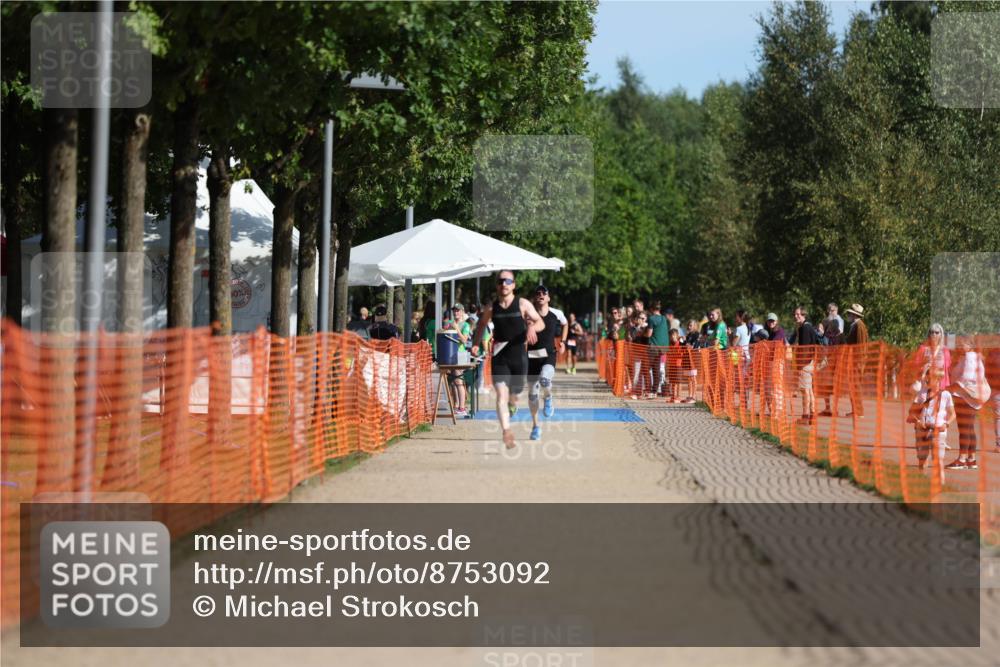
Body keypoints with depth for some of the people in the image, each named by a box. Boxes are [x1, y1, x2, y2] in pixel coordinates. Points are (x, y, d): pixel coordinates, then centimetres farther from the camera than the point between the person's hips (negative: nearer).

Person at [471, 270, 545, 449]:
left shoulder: (523, 304, -4)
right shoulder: (491, 308, 2)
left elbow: (540, 323, -8)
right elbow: (481, 325, 18)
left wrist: (532, 327, -31)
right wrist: (476, 344, 4)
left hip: (519, 355, 0)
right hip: (499, 356, 0)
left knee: (515, 392, 15)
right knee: (501, 395, -15)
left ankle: (512, 404, 53)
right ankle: (506, 431, -22)